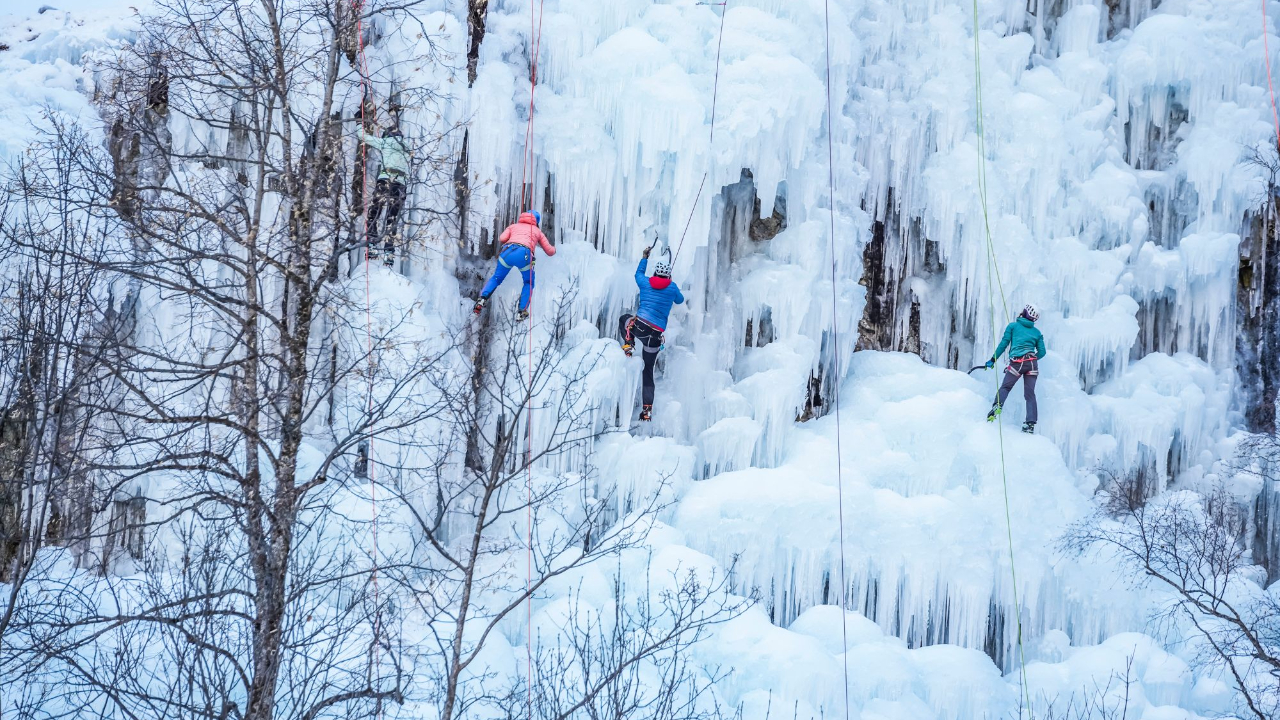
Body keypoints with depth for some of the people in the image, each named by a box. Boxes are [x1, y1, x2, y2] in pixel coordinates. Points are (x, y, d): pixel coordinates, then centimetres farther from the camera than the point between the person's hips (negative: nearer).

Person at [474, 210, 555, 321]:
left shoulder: (514, 226, 33)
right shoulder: (538, 231, 33)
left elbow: (502, 238, 15)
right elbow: (550, 252, 35)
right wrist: (554, 248, 59)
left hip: (507, 252, 1)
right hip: (524, 254, -1)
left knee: (496, 278, 24)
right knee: (529, 283, 24)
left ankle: (482, 299, 0)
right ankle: (521, 311, 11)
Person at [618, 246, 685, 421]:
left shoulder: (645, 283, 9)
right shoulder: (672, 288, 7)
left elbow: (638, 273, 34)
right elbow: (680, 300, 30)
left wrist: (645, 257, 47)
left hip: (640, 326, -1)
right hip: (656, 336, 1)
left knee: (623, 319, 35)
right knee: (648, 372, 14)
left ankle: (628, 344, 7)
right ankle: (647, 409, 7)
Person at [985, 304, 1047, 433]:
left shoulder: (1013, 326, 10)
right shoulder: (1036, 332, 18)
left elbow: (1004, 343, 4)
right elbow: (1042, 352, 15)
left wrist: (993, 359, 8)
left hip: (1017, 363, -2)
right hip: (1032, 364, 2)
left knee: (1005, 388, 10)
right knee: (1030, 394, 5)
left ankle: (997, 406, -19)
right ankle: (1031, 423, -5)